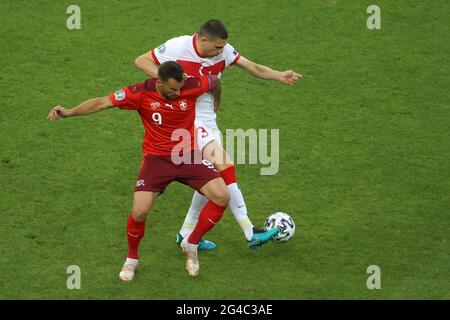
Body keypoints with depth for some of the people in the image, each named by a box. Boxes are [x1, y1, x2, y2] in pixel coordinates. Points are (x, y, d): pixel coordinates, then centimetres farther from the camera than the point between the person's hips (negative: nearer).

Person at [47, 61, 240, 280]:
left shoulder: (191, 86, -15)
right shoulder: (141, 93, -18)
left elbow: (214, 81, 7)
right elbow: (102, 102, -18)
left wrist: (216, 103, 26)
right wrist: (70, 112, -29)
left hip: (188, 155, 2)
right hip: (157, 158, -2)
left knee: (222, 197, -12)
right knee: (140, 211, -17)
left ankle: (191, 244, 9)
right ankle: (132, 258, 13)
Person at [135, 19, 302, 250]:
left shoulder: (224, 51, -2)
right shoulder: (178, 47, -15)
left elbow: (255, 69, -4)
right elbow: (140, 61, -7)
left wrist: (279, 76, -22)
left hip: (207, 120, 7)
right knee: (223, 164, -20)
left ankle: (187, 234, 23)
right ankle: (250, 233, -22)